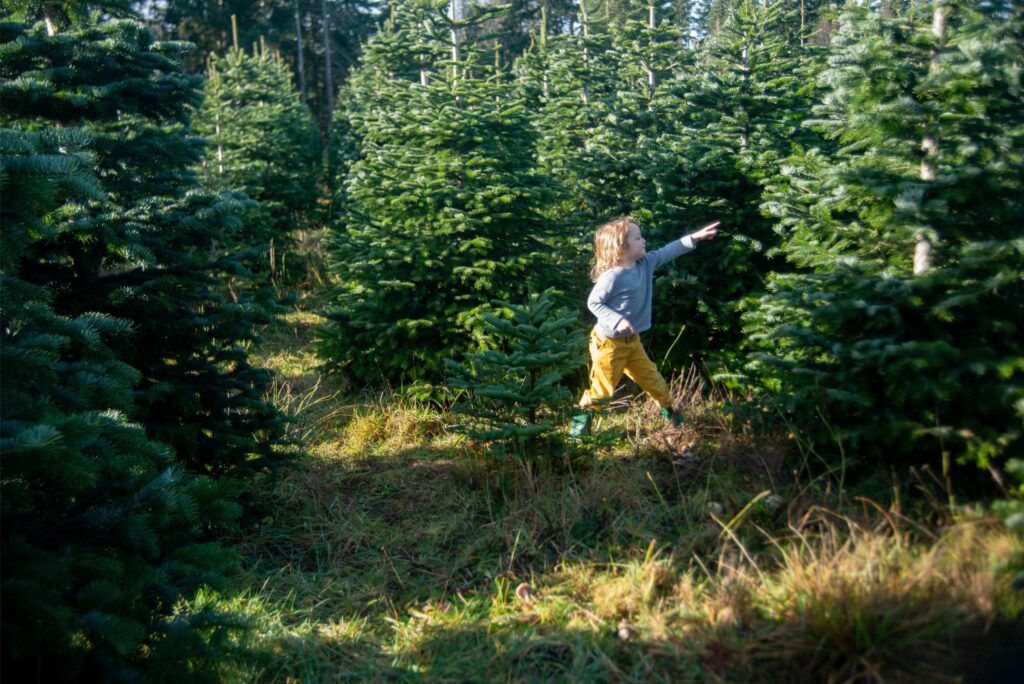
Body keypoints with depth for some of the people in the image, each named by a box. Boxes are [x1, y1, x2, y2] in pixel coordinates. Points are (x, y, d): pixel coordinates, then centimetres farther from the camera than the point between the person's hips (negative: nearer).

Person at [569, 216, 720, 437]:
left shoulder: (646, 263, -3)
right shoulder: (612, 276, -26)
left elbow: (668, 251, 7)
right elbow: (593, 303, -20)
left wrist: (694, 238, 1)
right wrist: (618, 320, -29)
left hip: (632, 340, 8)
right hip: (608, 342, -7)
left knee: (651, 378, 18)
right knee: (602, 387, 2)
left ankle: (668, 411, 36)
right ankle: (582, 417, 20)